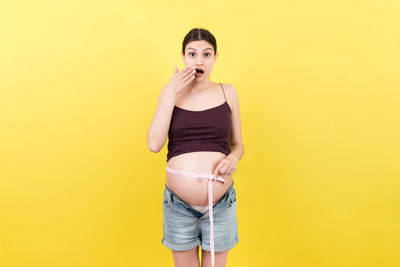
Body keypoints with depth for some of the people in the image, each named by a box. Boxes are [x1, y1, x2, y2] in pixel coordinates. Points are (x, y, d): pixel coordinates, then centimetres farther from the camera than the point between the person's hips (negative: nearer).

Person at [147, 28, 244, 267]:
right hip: (178, 205, 0)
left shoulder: (228, 92, 1)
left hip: (221, 204, 0)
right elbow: (154, 144, -11)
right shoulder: (170, 91, 1)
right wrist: (171, 94, -13)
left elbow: (237, 144, 9)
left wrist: (233, 158, -14)